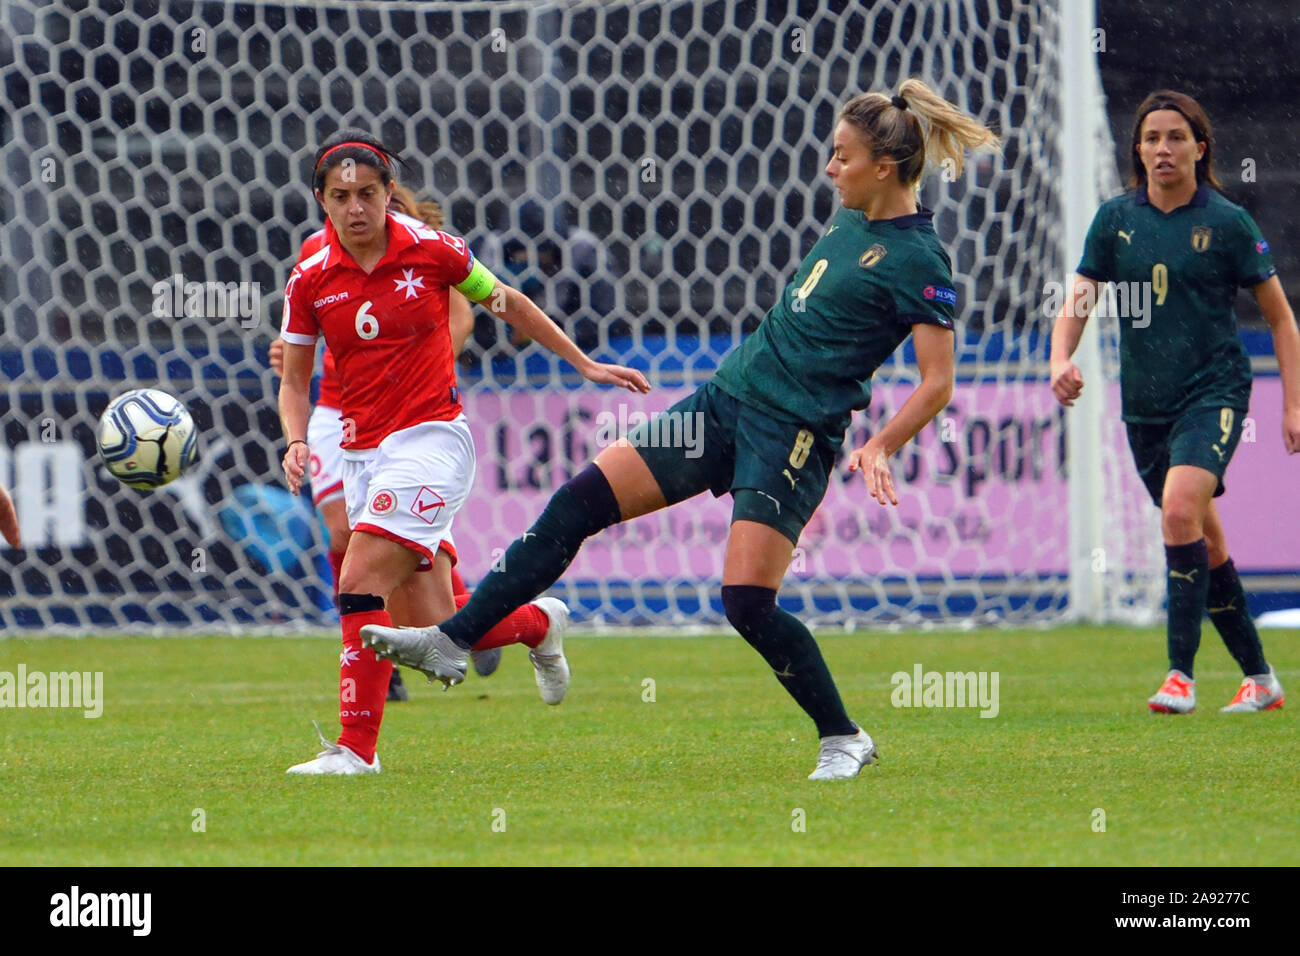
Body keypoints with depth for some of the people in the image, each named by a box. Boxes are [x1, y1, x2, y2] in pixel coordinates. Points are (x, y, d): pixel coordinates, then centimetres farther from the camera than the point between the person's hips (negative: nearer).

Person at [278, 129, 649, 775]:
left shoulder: (430, 249, -5)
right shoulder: (310, 279, 0)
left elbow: (507, 303, 11)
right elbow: (294, 381, 8)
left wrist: (586, 365, 16)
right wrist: (296, 443, -12)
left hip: (430, 436, -4)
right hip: (362, 449, 4)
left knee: (360, 583, -21)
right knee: (450, 631, 3)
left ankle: (356, 746, -15)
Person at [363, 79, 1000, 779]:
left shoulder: (917, 261, -12)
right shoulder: (852, 222, 13)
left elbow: (938, 383, -14)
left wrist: (880, 449, -26)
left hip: (792, 436, -8)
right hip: (724, 401, 8)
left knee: (747, 599, -16)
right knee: (583, 499, -2)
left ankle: (843, 739, 5)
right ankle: (453, 641, 0)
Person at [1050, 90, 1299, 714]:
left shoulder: (1227, 223, -4)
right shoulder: (1115, 219, 4)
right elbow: (1078, 304, 5)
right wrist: (1061, 360, -16)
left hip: (1214, 391, -5)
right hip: (1145, 403, 5)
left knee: (1180, 508, -27)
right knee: (1205, 542, 10)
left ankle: (1181, 673, -24)